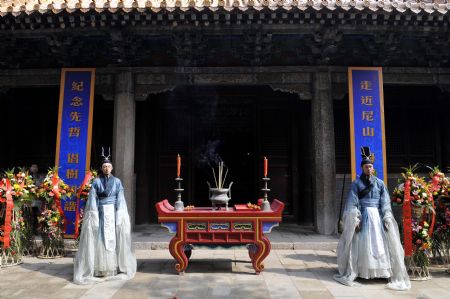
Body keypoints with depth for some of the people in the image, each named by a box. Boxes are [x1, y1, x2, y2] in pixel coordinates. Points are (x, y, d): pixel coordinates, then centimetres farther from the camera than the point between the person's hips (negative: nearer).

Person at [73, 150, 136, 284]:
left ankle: (115, 268, 5)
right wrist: (94, 216, -13)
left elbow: (120, 200, 2)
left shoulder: (117, 181, 6)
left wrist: (119, 216, -8)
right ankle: (100, 270, 0)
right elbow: (92, 199, -3)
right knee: (100, 239, -5)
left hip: (113, 212, 1)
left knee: (114, 239, -1)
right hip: (100, 212, -1)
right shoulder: (96, 181, 4)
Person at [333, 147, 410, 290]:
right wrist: (355, 220, -12)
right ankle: (351, 273, 8)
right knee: (359, 244, -3)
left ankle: (395, 277, 11)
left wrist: (387, 219, -6)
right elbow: (352, 203, -3)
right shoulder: (356, 183, 2)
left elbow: (385, 203, 4)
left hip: (378, 216, 2)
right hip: (363, 216, -2)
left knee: (383, 244, 1)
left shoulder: (380, 183, 8)